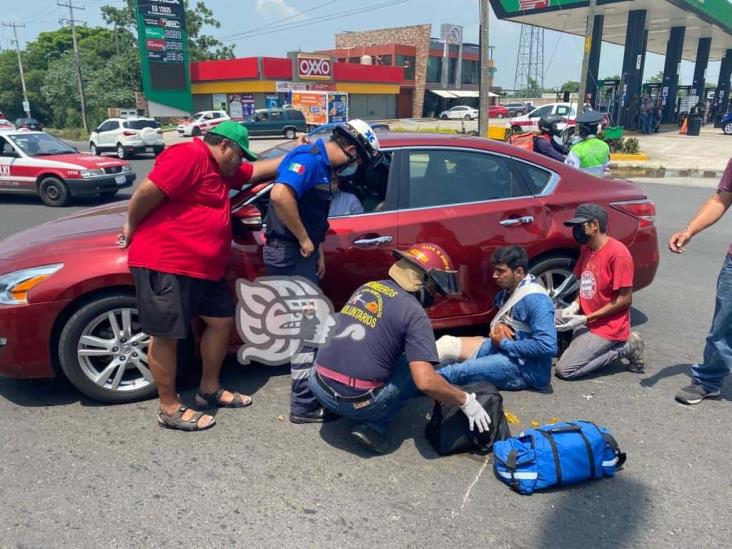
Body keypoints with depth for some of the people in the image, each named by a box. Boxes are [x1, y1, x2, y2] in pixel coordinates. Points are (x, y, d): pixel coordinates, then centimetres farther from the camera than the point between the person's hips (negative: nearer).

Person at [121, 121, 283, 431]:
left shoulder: (220, 169, 20)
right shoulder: (189, 156, -13)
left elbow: (257, 171, 31)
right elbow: (148, 191, -18)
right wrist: (132, 227, -4)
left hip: (203, 266, 11)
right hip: (164, 261, -11)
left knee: (222, 320, 14)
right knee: (166, 335, -1)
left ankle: (209, 391, 28)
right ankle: (170, 410, 12)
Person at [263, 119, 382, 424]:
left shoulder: (323, 166, 14)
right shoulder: (310, 159, -18)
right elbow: (280, 195, -35)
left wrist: (318, 250, 16)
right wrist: (304, 240, -24)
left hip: (301, 252, 10)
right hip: (289, 253, -10)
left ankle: (311, 382, 38)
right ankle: (305, 404, 5)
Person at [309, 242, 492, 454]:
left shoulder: (366, 287, 12)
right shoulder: (413, 312, -9)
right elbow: (425, 382, -16)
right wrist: (465, 401, -1)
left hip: (319, 387, 7)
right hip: (356, 402, -6)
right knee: (414, 367, 14)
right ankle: (374, 427, 3)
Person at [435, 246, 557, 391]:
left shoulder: (534, 299, -22)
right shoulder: (509, 290, 6)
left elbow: (547, 346, -30)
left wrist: (504, 343, -19)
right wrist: (498, 325, -5)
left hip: (526, 367, -9)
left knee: (458, 372, -25)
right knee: (447, 344, -4)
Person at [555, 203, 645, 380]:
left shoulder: (617, 253, -20)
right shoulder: (586, 248, 6)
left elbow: (625, 299, -19)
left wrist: (585, 319, -20)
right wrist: (576, 305, -3)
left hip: (607, 326, -8)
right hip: (586, 317, 8)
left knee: (565, 370, -15)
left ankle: (624, 347, -1)